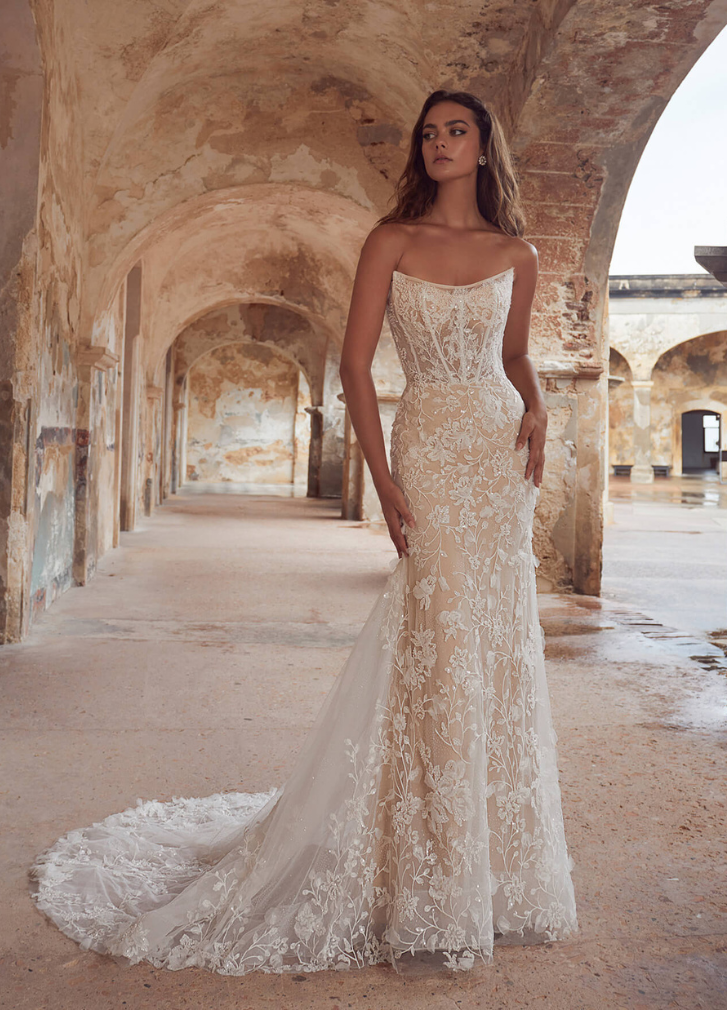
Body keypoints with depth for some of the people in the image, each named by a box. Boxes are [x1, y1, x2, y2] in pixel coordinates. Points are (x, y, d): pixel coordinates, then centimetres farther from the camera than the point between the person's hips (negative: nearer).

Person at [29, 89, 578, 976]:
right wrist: (382, 478, -11)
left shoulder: (516, 255, 11)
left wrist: (536, 408, 1)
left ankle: (496, 862, 25)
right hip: (430, 450, -3)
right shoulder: (391, 240, 2)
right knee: (439, 649, -6)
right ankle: (436, 885, 9)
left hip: (501, 453, 4)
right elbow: (355, 363, -2)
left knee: (500, 650, 6)